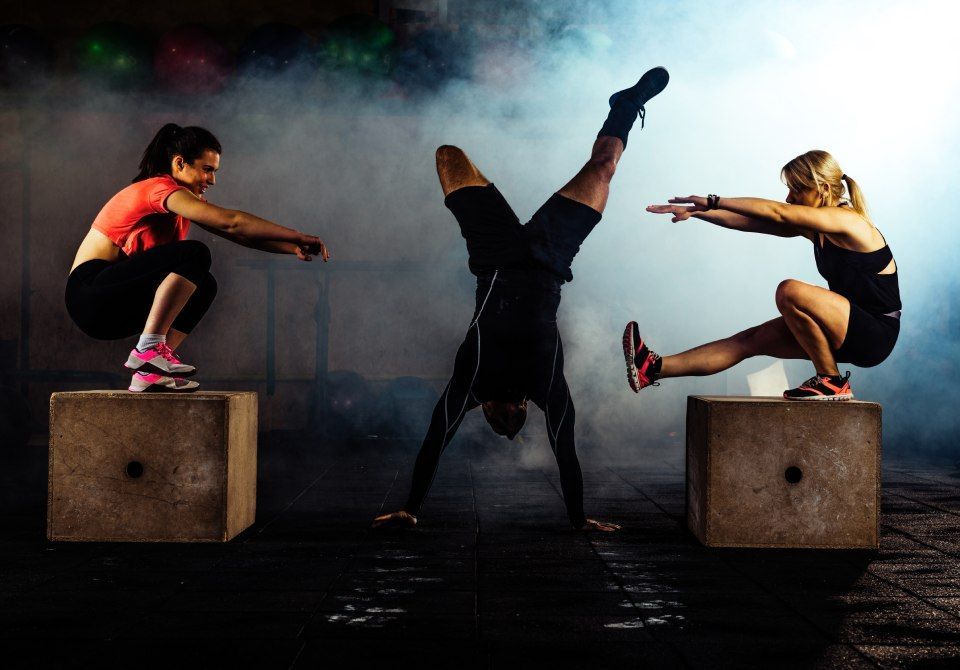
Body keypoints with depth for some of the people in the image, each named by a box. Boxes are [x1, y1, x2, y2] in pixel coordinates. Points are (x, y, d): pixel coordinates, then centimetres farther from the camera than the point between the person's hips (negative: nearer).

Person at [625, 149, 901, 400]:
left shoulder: (848, 220, -16)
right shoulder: (813, 228, 9)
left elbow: (777, 212, -22)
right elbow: (749, 222, 7)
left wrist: (713, 202, -18)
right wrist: (696, 212, -1)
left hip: (875, 334, -9)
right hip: (852, 330, 9)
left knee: (790, 291, -29)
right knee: (753, 340, 0)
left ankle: (832, 383, -14)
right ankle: (655, 369, -4)